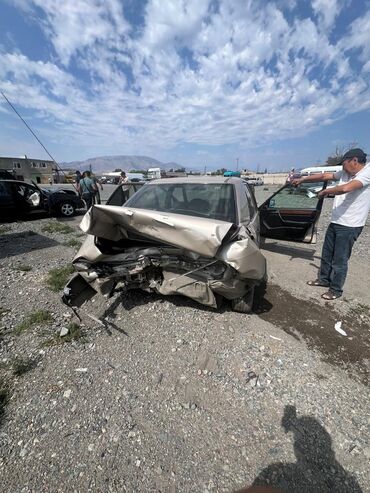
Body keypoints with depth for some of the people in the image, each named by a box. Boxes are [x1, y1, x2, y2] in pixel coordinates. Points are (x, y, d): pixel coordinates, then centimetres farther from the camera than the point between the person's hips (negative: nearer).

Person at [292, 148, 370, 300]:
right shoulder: (345, 173, 8)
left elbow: (345, 188, -32)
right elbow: (324, 176, 17)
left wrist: (325, 191, -15)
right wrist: (303, 179, 16)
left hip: (349, 226, -8)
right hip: (335, 222, 8)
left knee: (340, 260, 2)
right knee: (326, 254, 18)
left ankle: (336, 290, 18)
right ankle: (324, 279, 37)